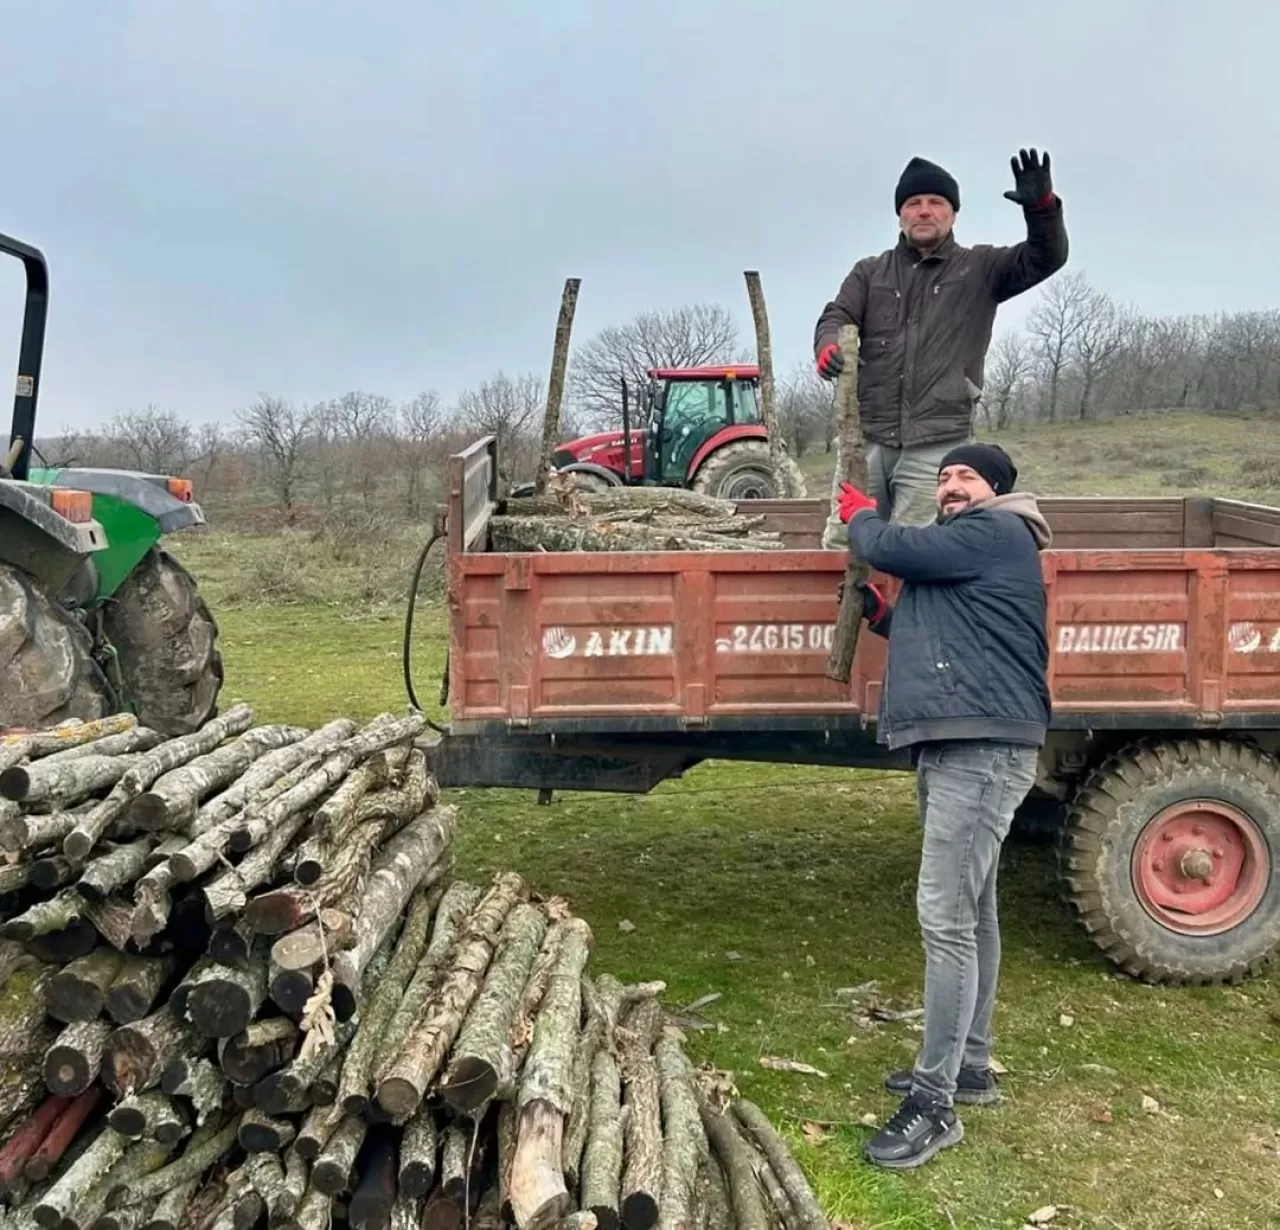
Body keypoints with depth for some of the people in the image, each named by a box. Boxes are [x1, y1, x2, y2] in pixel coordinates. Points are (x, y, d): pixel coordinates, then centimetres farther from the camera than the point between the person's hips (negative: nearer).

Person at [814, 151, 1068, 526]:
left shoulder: (980, 269, 12)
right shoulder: (869, 272, 17)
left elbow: (1046, 257, 3)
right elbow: (836, 317, 5)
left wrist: (1041, 206, -18)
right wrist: (828, 346, -21)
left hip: (938, 444, -3)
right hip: (867, 440, 3)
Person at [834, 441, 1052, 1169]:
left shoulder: (996, 531, -6)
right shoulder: (969, 545, 25)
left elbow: (891, 549, -13)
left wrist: (862, 516, 9)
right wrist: (888, 618, 14)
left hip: (983, 748, -11)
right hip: (956, 745, 11)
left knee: (945, 917, -12)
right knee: (971, 912, 16)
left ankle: (936, 1104, -7)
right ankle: (969, 1067, 27)